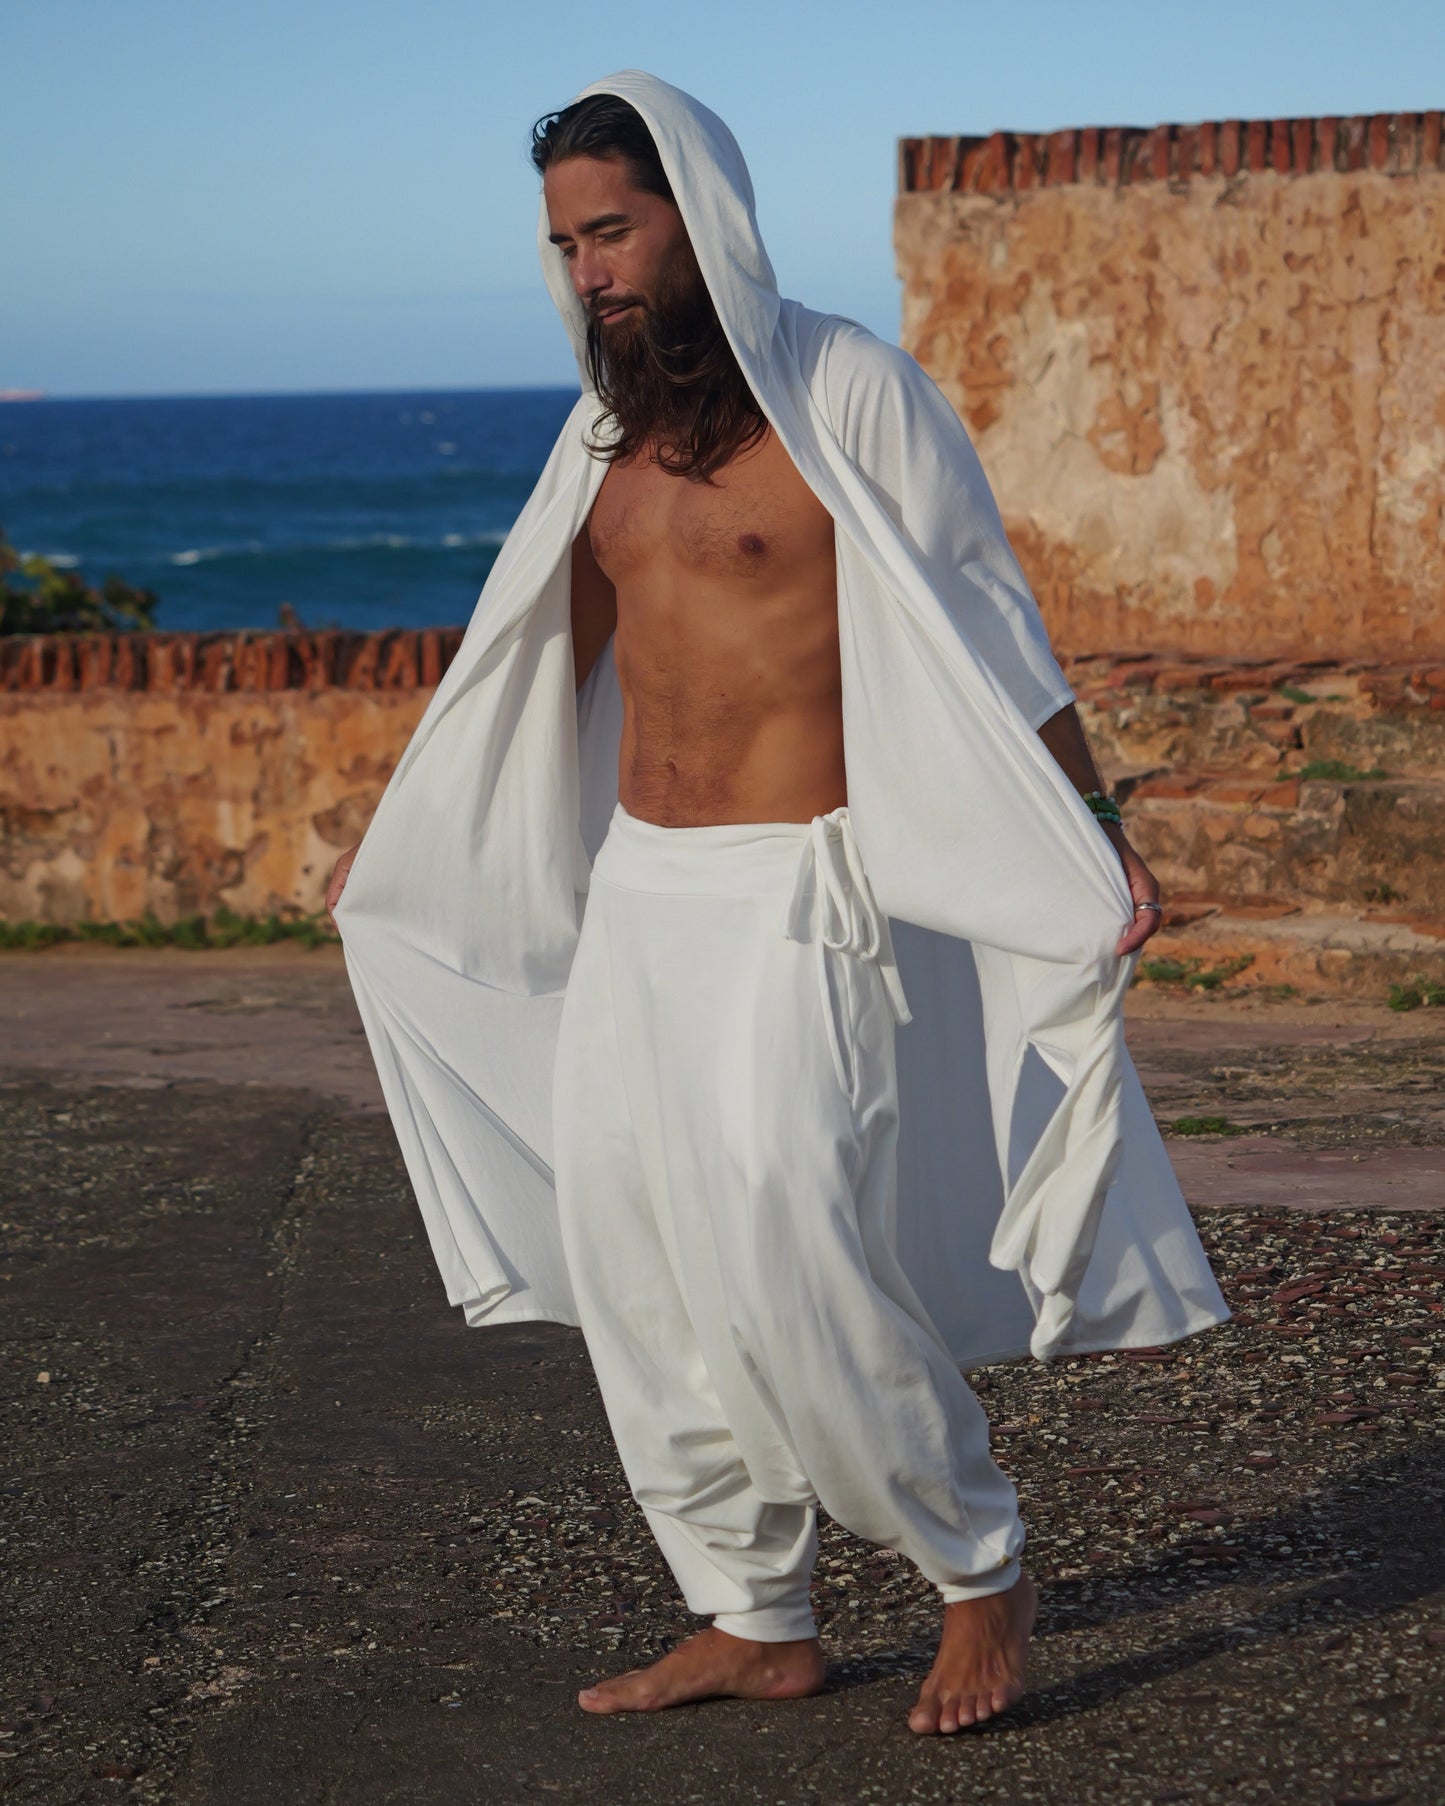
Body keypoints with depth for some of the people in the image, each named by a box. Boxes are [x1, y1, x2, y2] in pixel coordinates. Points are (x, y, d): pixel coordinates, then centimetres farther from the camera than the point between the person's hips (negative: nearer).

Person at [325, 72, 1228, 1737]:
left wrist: (1095, 836, -15)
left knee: (790, 1271, -12)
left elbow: (986, 630, -8)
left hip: (791, 903, -7)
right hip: (633, 894, 7)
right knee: (635, 1268, 7)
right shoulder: (610, 432, 11)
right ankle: (754, 1625, 19)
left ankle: (982, 1576, 10)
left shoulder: (849, 397, -9)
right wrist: (395, 838, 30)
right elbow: (545, 650, 23)